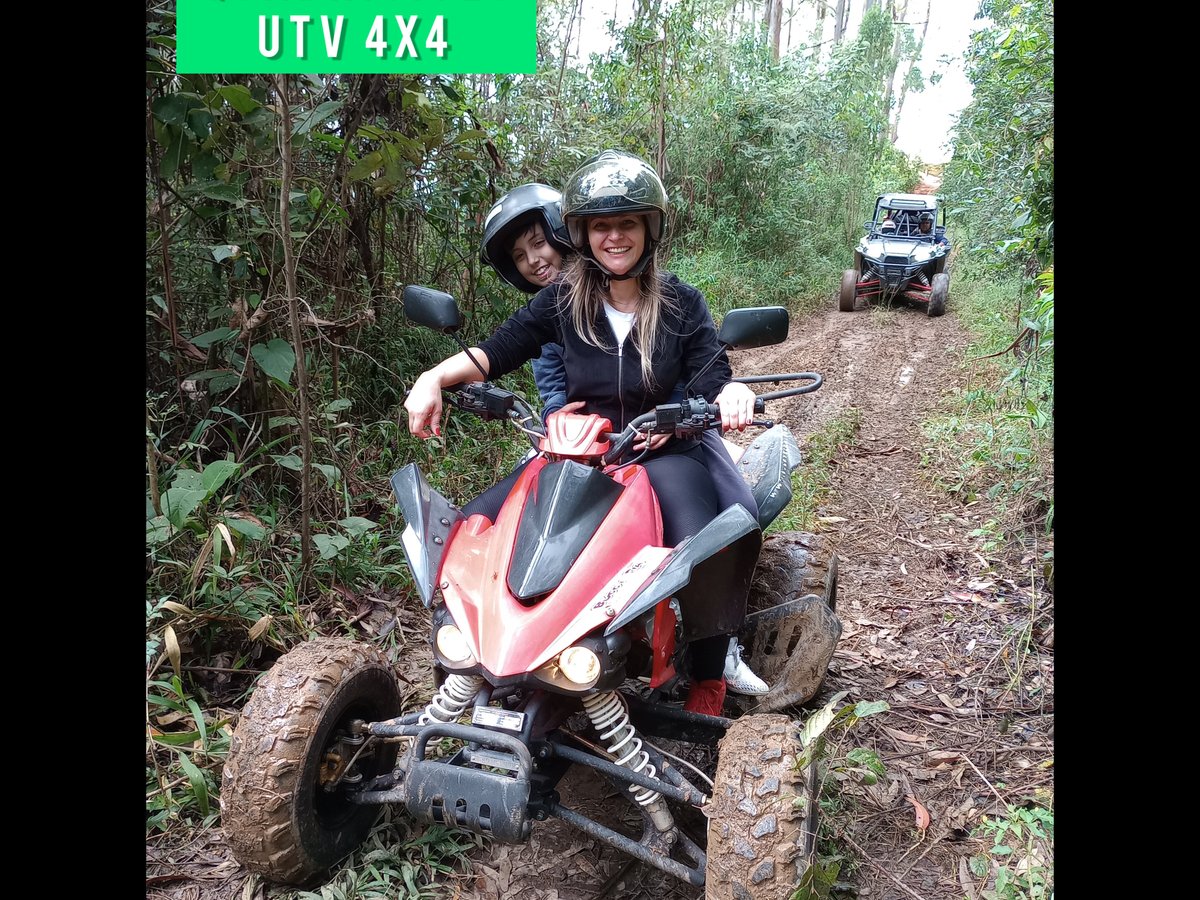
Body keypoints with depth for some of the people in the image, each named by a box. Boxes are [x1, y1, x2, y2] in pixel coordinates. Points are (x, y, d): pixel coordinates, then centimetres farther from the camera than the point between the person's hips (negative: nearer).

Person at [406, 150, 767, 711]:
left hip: (663, 453, -2)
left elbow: (712, 382, -3)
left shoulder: (682, 304, 0)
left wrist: (730, 393, -28)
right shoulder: (562, 300, 3)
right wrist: (434, 377, -17)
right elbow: (496, 352, 0)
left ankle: (708, 682, 2)